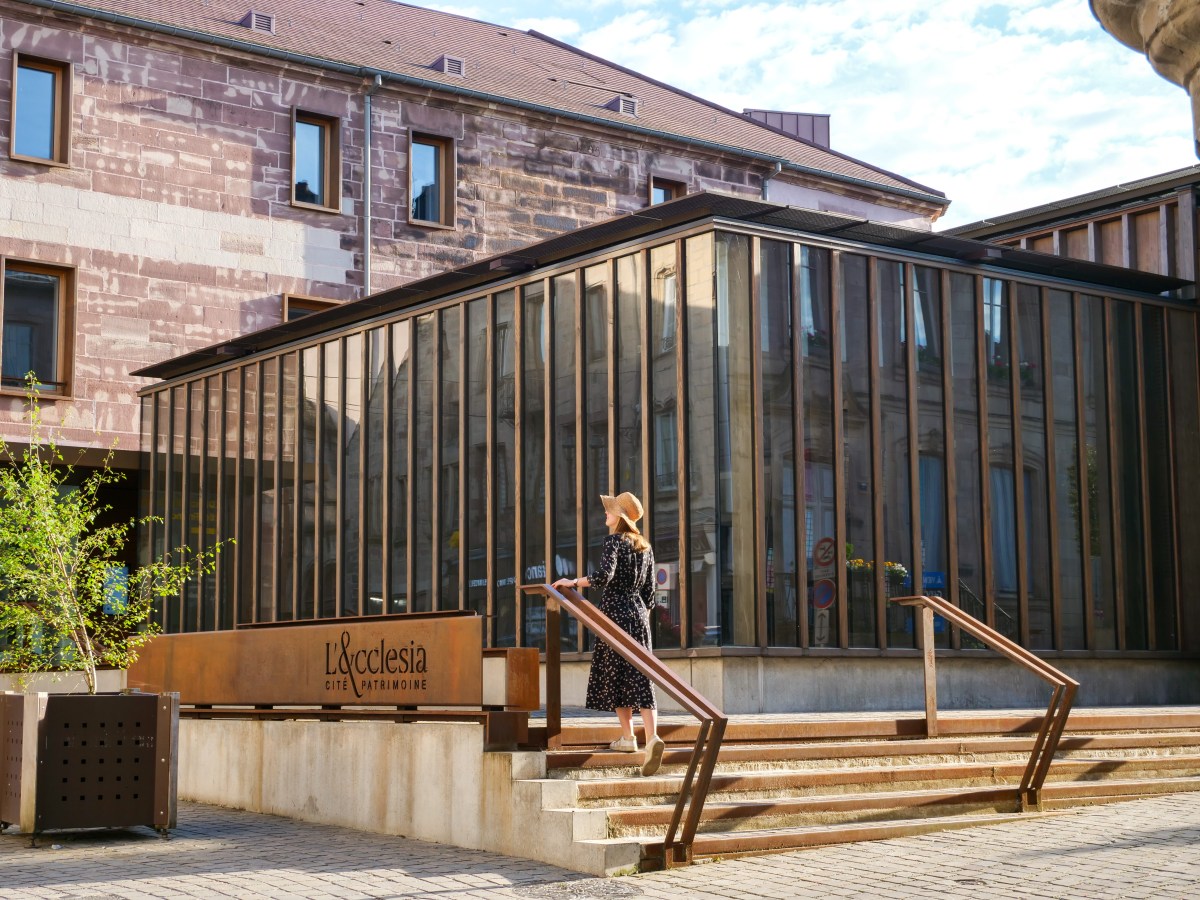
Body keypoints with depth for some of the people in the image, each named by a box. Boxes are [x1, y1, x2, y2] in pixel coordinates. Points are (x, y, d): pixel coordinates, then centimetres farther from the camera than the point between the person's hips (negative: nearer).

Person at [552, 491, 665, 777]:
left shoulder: (614, 541, -7)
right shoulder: (644, 546, 14)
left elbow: (604, 575, -23)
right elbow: (649, 591, 15)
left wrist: (573, 582, -11)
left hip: (615, 611, -6)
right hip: (638, 614, 6)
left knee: (614, 676, 6)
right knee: (640, 678, -2)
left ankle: (628, 737, 9)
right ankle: (652, 738, -18)